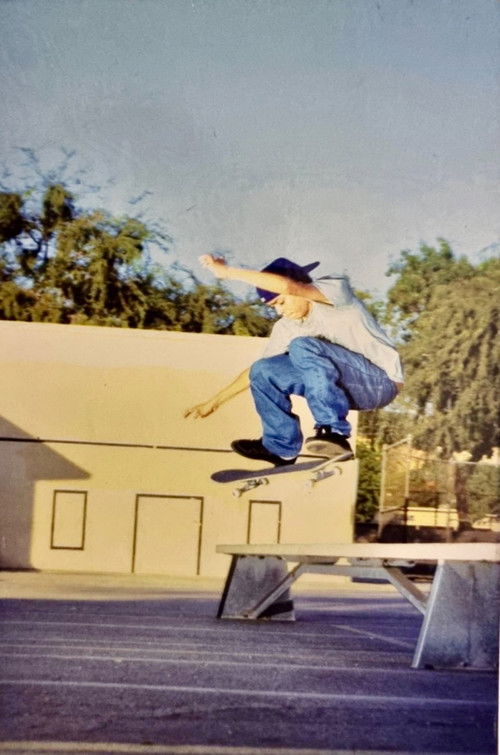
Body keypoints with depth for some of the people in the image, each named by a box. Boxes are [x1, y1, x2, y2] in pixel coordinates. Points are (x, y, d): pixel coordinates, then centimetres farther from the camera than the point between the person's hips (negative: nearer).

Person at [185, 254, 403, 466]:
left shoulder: (336, 288, -13)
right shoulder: (286, 328, 6)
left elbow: (287, 286, -31)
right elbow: (257, 370, 13)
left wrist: (229, 272, -25)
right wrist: (213, 402, 9)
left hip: (382, 380, -7)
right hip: (348, 387, 7)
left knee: (303, 347, -29)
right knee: (263, 371, -2)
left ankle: (335, 433, -26)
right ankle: (281, 448, 7)